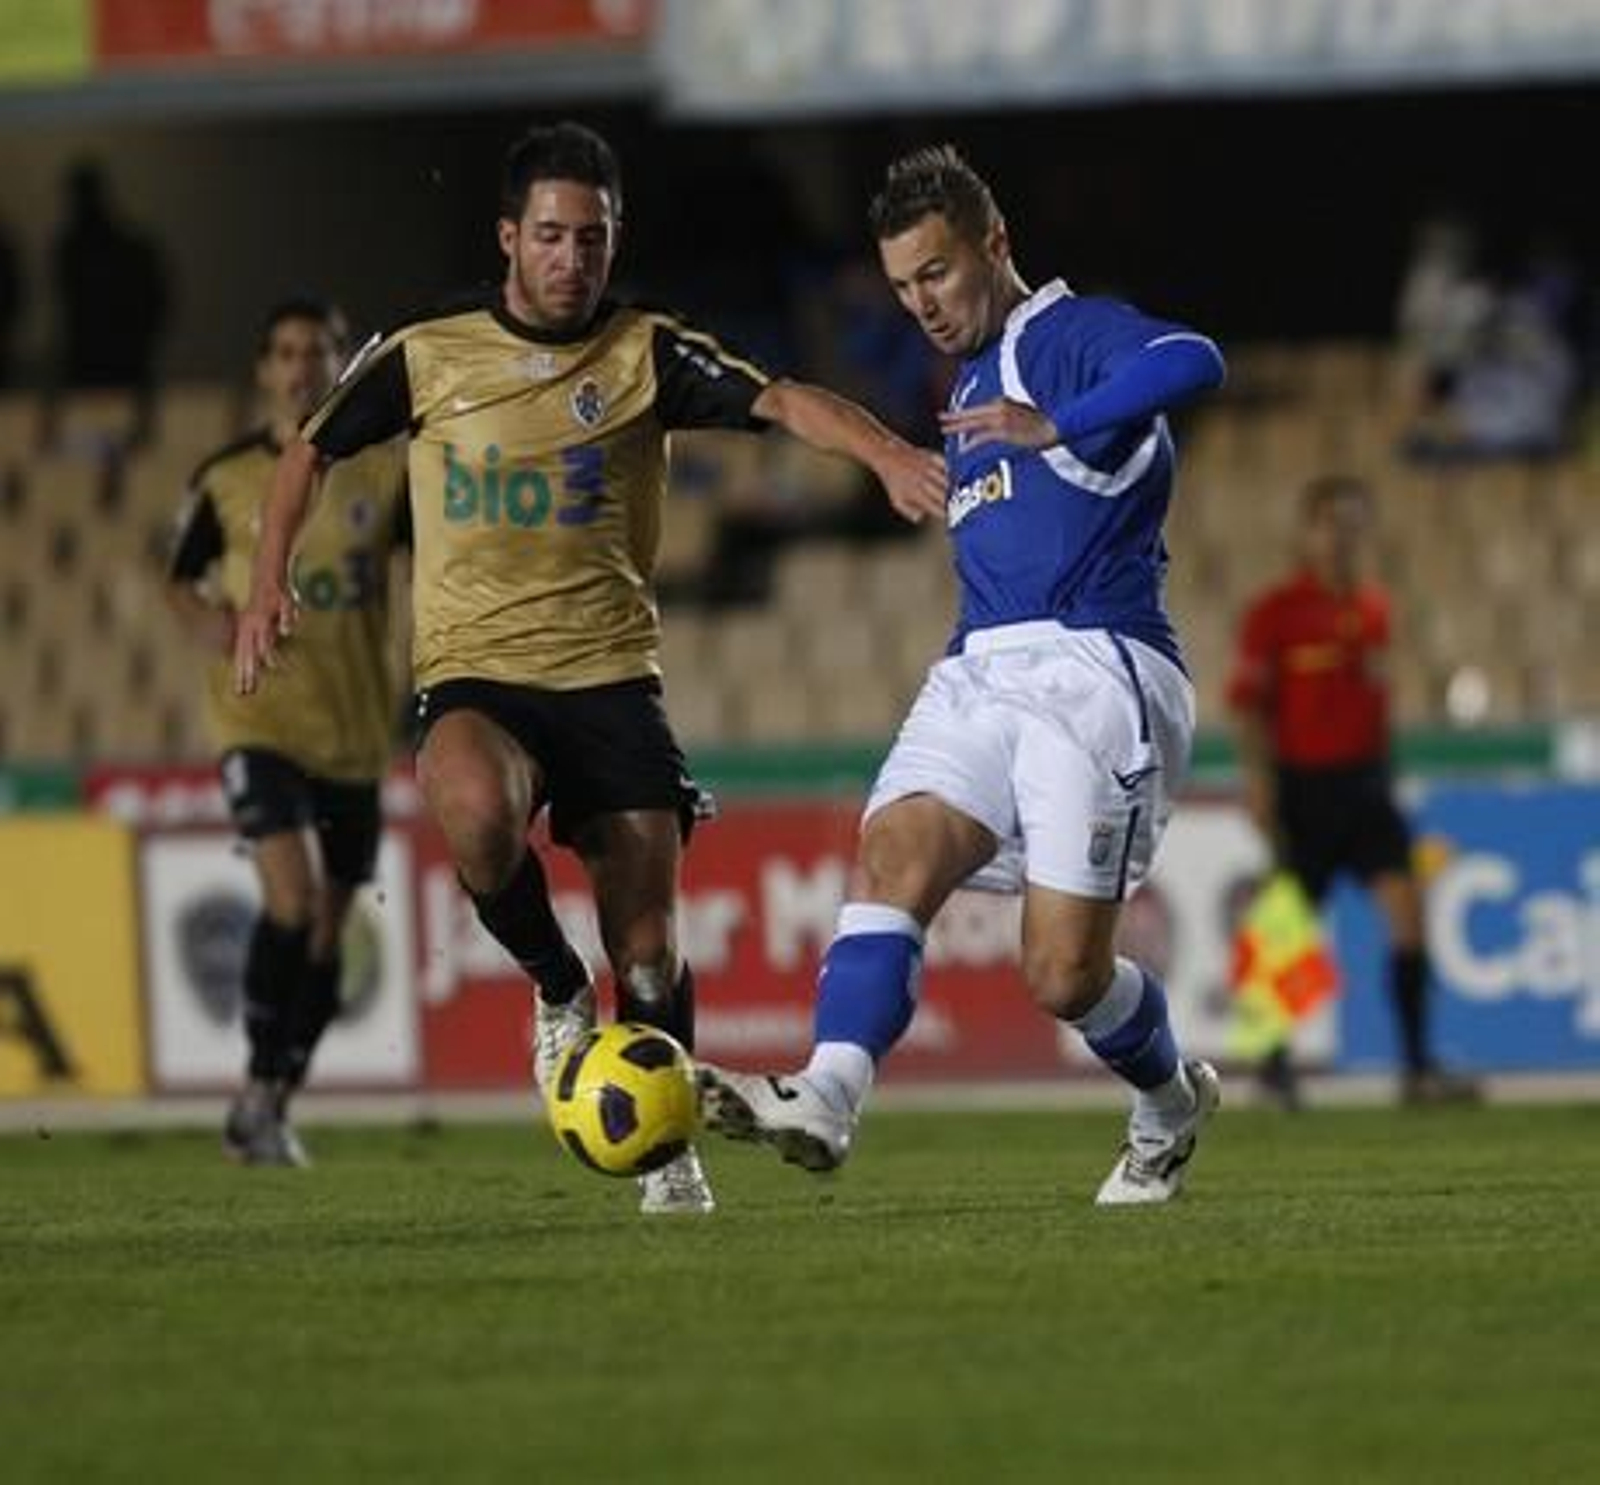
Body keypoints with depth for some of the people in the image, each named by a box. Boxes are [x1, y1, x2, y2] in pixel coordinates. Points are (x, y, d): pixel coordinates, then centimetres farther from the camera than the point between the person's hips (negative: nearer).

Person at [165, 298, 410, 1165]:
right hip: (260, 723, -3)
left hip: (356, 734, 3)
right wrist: (204, 620, -11)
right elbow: (181, 579, 11)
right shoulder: (227, 480, 0)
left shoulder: (386, 469, 2)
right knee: (291, 902, -22)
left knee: (325, 935, 8)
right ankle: (258, 1089, -7)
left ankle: (271, 1108, 25)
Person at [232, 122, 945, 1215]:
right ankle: (558, 991, -6)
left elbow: (782, 402, -15)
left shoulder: (646, 354, 0)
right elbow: (313, 451, 19)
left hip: (612, 675, 1)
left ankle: (667, 1153, 21)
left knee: (648, 946, -2)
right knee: (478, 811, -35)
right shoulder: (426, 357, 4)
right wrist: (270, 582, 6)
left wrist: (886, 454, -34)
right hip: (473, 676, -1)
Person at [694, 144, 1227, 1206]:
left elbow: (1193, 363, -25)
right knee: (893, 859, -20)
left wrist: (1054, 426, -31)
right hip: (979, 676, 8)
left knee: (1066, 974, -8)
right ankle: (826, 1100, -36)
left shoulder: (1073, 334, -2)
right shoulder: (973, 394, 26)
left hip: (1095, 673, -8)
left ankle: (1172, 1102, 22)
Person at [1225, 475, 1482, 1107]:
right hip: (1303, 787, -4)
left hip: (1364, 781, 4)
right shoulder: (1274, 611, -6)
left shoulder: (1374, 607, 10)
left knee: (1406, 906, -11)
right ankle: (1274, 1060, 25)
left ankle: (1417, 1066, -12)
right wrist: (1259, 780, -13)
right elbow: (1246, 703, -6)